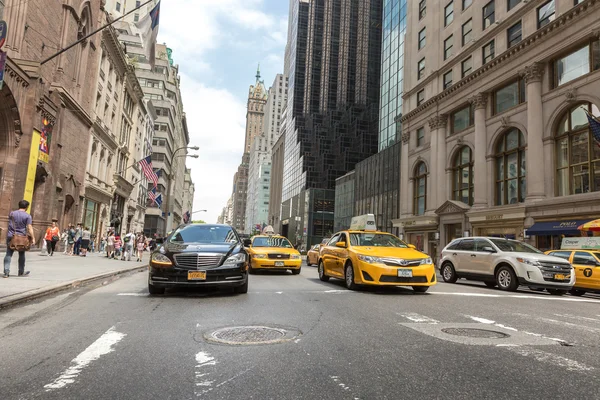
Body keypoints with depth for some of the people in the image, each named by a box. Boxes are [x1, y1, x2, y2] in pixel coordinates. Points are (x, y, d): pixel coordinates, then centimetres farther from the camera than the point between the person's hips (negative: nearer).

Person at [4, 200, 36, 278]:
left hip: (10, 236, 3)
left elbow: (10, 224, 17)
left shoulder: (12, 213, 5)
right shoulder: (27, 216, -8)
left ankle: (6, 272, -3)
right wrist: (33, 238, -12)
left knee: (8, 254, 5)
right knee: (21, 255, 10)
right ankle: (21, 272, 19)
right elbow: (29, 228, -13)